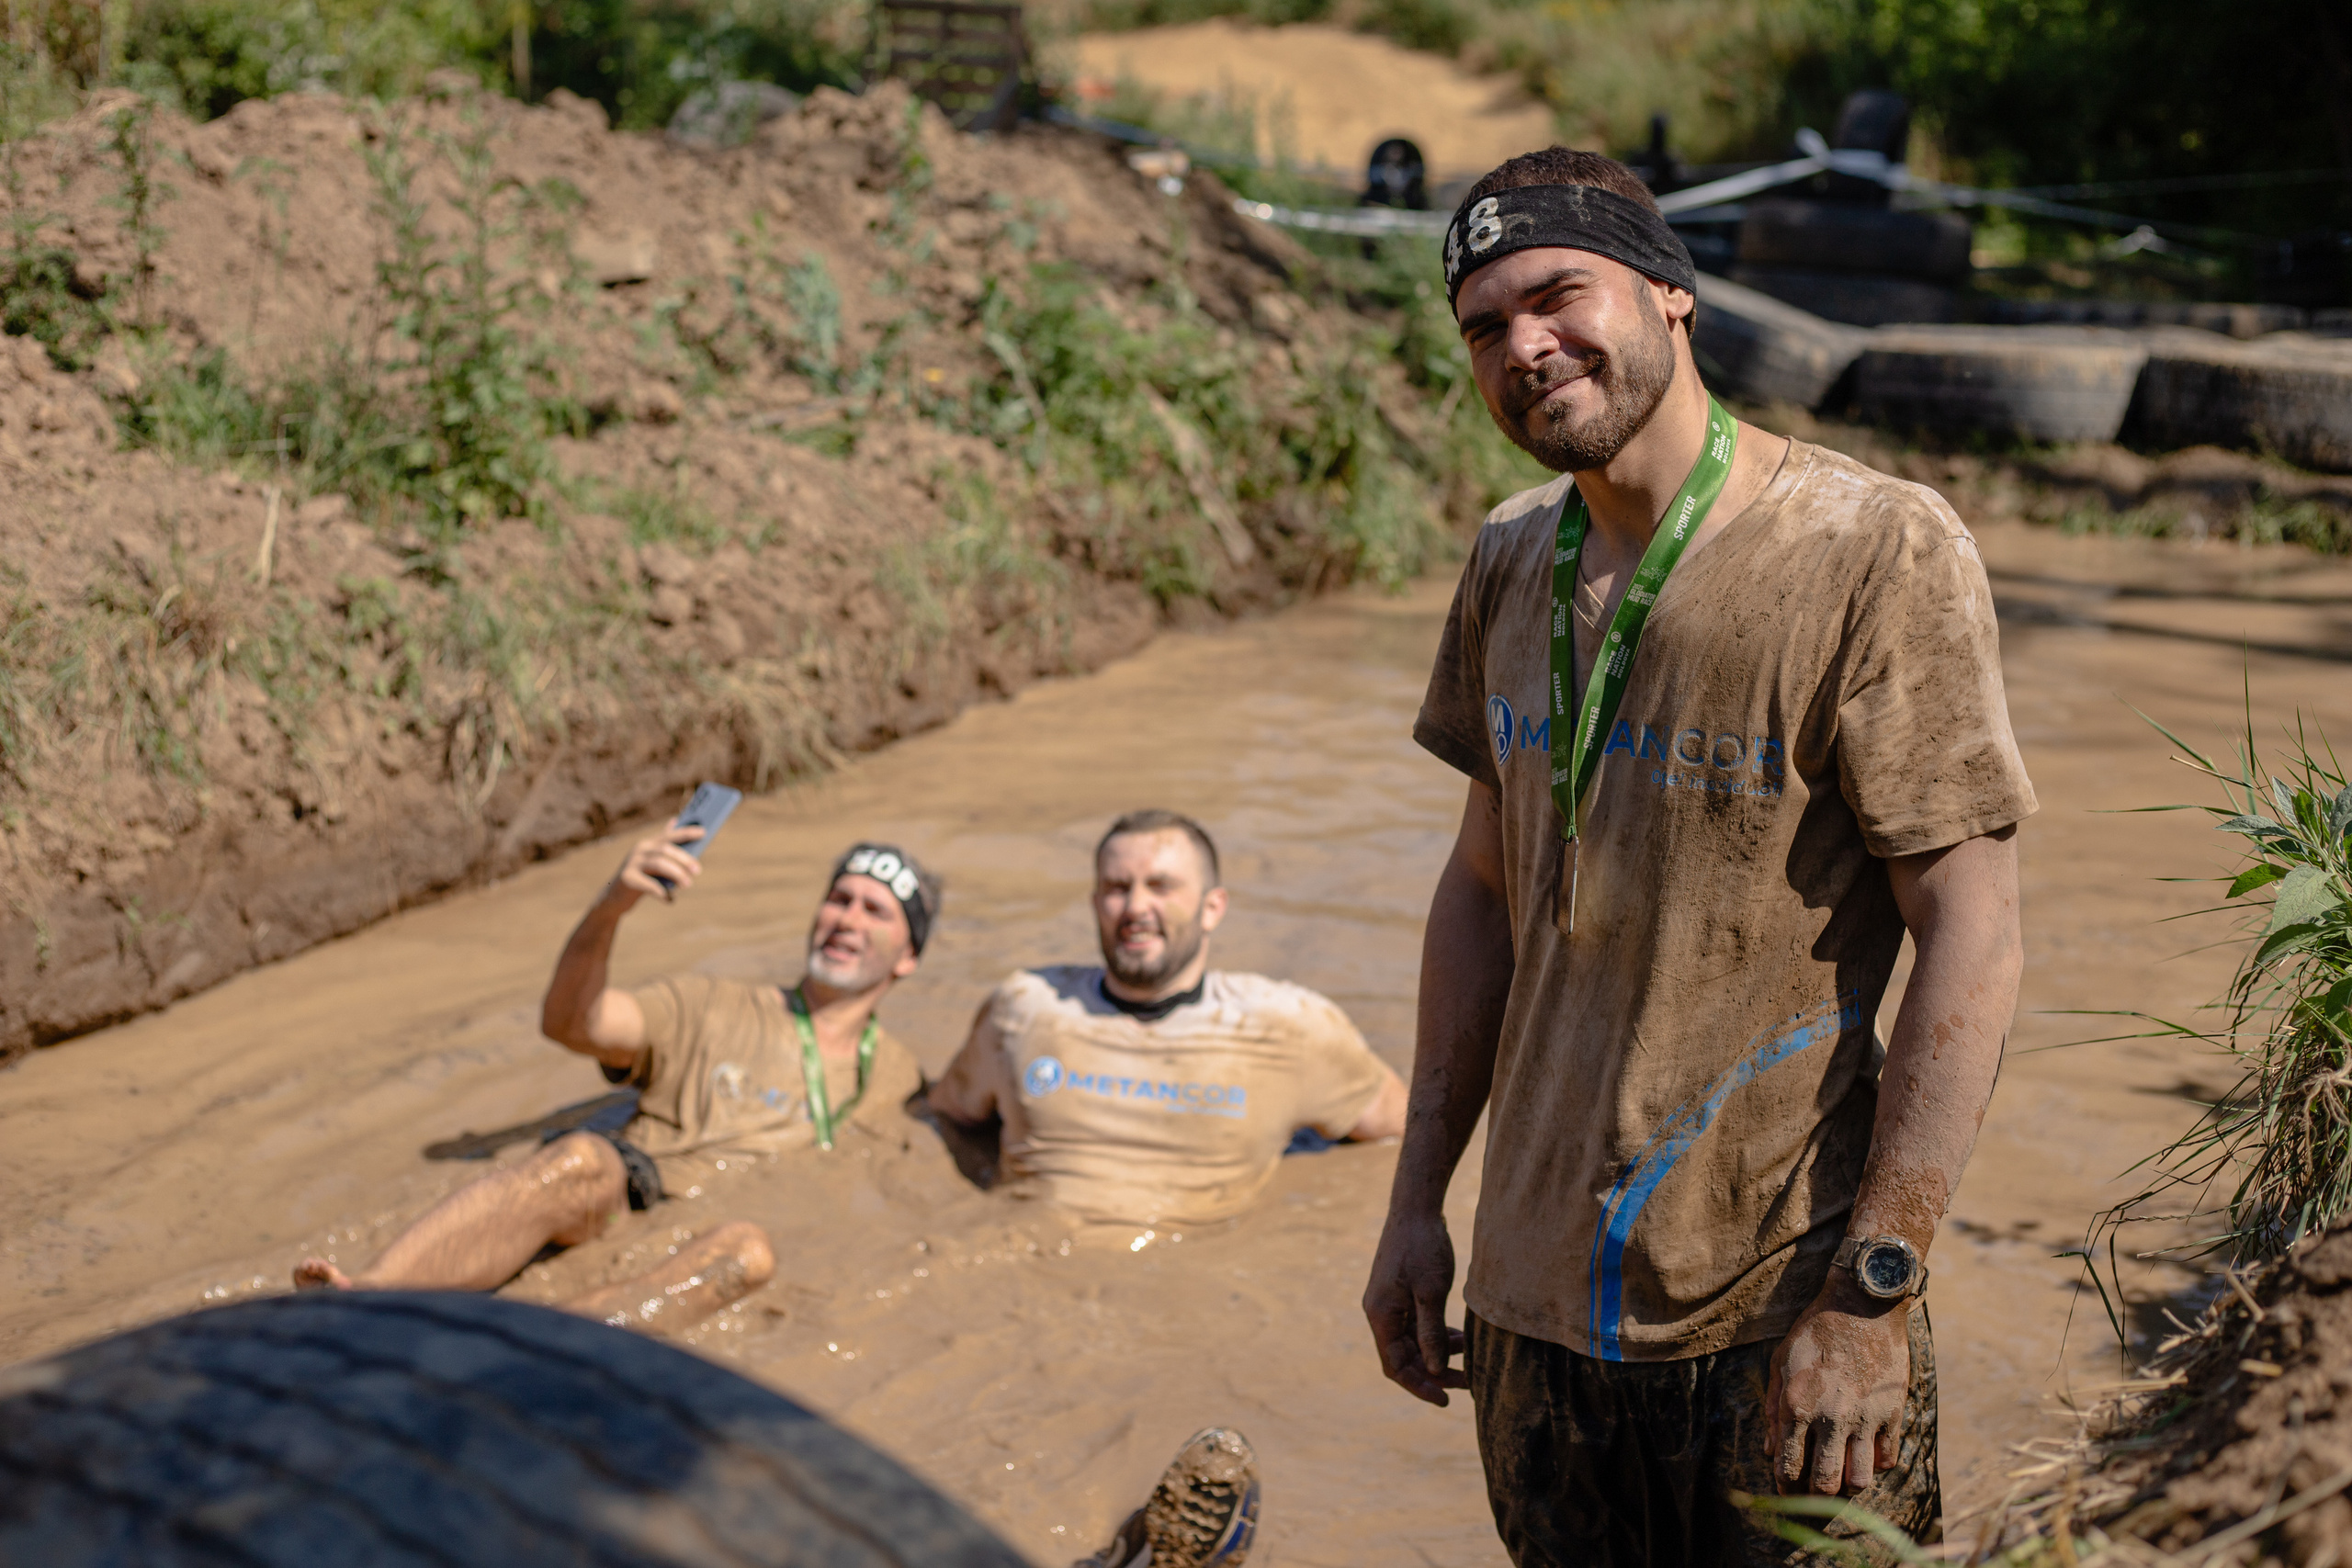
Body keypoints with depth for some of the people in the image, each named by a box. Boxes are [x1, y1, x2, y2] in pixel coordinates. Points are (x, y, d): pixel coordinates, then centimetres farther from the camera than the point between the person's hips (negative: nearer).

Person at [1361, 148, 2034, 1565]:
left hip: (1779, 1324, -5)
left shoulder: (1878, 551, -15)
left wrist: (1873, 1292, -18)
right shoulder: (1512, 563, 4)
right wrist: (1418, 1203, 11)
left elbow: (1974, 942, -15)